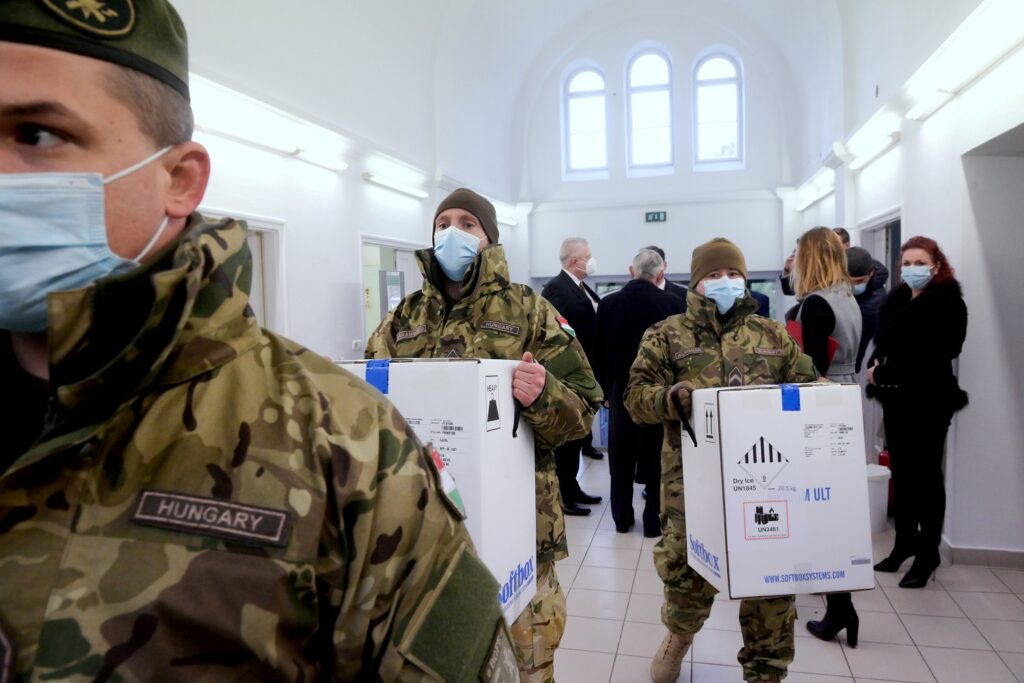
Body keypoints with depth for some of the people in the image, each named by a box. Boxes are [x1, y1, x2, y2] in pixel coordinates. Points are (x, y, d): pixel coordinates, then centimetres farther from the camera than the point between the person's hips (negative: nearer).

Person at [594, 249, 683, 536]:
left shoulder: (608, 303, -5)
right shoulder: (672, 304, -11)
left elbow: (601, 351, 0)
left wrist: (606, 389, 10)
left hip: (621, 391, 2)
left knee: (621, 458, 12)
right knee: (657, 457, 8)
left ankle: (622, 517, 21)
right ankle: (653, 520, 13)